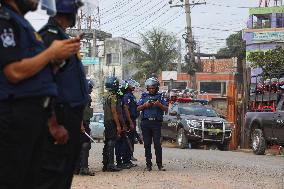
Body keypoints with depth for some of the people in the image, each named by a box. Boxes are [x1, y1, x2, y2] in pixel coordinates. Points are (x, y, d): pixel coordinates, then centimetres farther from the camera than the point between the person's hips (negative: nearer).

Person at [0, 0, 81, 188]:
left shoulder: (22, 23, 20)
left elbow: (40, 70, 24)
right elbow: (15, 72, -20)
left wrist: (61, 56, 6)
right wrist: (52, 52, -9)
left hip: (35, 110, 10)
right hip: (16, 111, -10)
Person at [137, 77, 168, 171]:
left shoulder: (160, 96, 8)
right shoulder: (144, 96, 13)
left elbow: (166, 109, 2)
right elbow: (138, 108, 8)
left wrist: (159, 105, -16)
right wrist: (145, 105, -10)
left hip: (156, 122, -2)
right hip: (146, 122, 2)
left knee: (157, 144, -6)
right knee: (147, 144, 3)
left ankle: (159, 164, -3)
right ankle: (148, 164, 7)